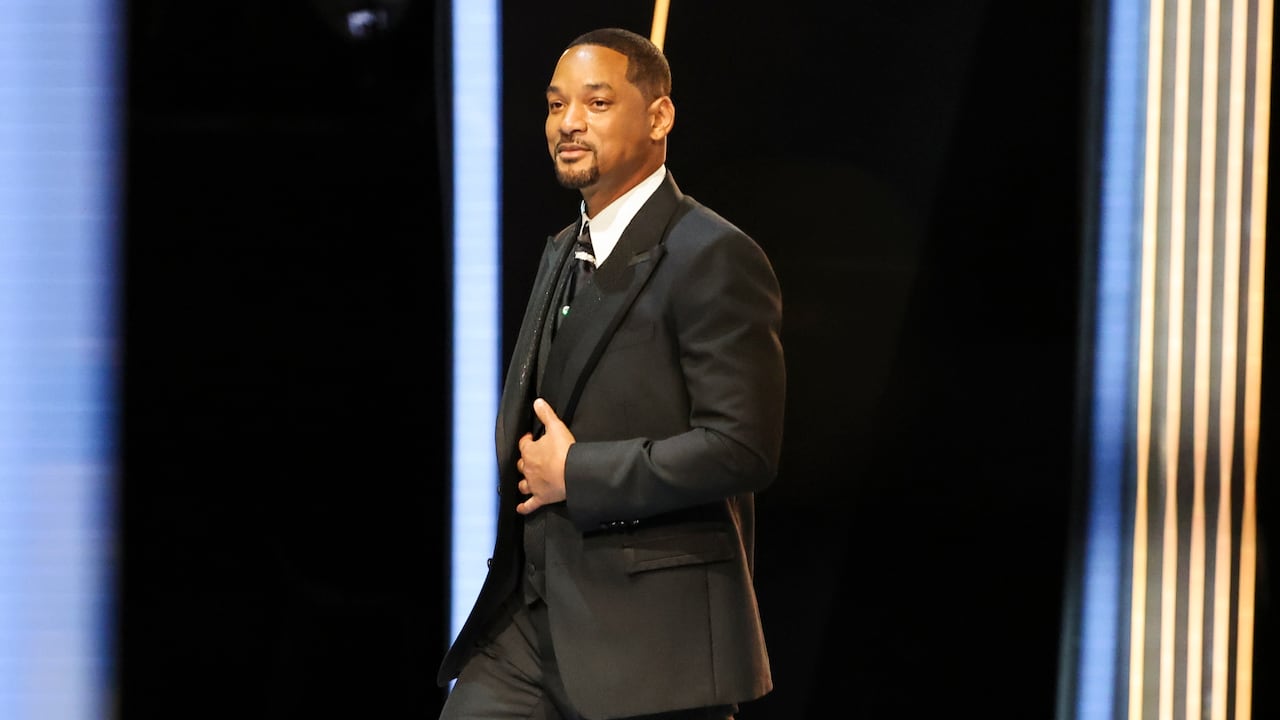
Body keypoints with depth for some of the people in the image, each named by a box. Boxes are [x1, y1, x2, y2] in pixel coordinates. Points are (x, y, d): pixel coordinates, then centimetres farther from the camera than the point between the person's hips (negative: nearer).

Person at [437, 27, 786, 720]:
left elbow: (741, 449, -19)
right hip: (529, 621, 8)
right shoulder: (562, 253, 18)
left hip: (652, 635, -8)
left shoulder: (714, 259, -11)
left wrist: (574, 474, -13)